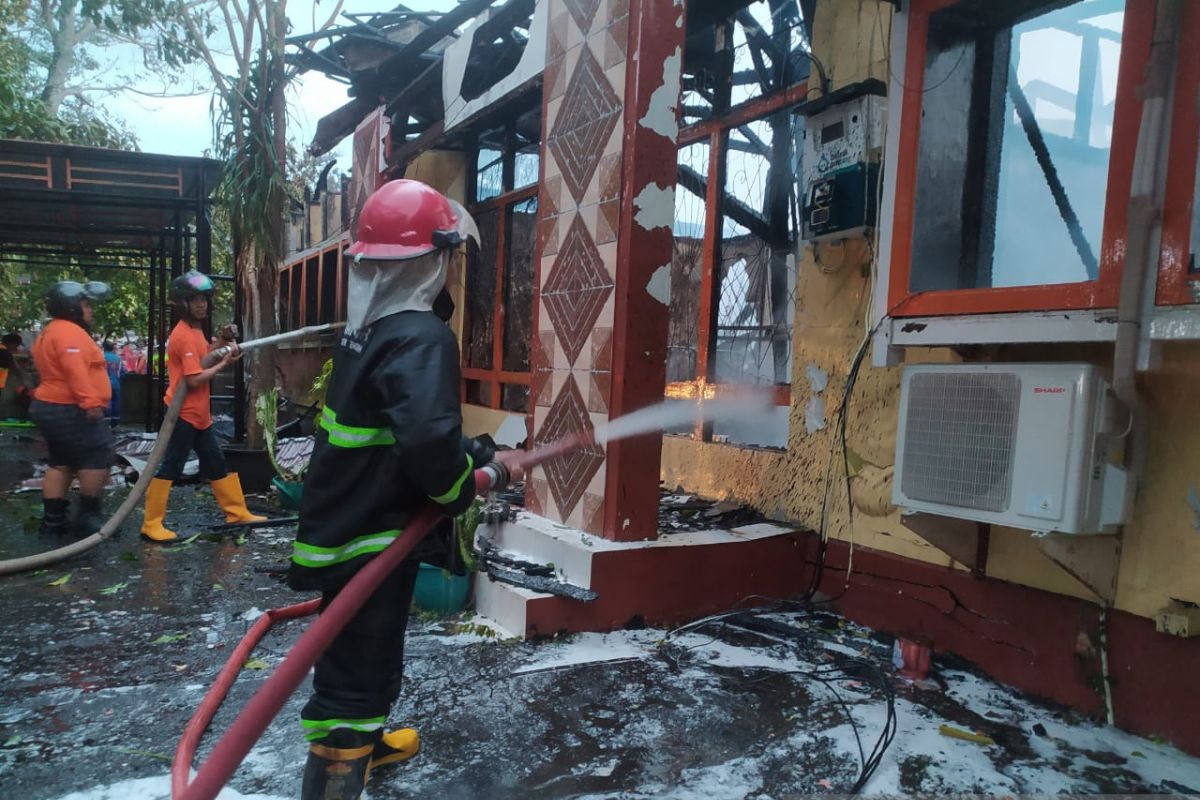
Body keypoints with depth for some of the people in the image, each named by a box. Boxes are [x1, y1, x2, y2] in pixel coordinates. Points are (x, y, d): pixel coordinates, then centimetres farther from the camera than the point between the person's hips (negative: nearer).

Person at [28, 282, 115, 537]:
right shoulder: (70, 332, -16)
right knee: (98, 458, -6)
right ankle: (89, 515, -2)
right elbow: (76, 372, -27)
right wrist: (91, 403, -32)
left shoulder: (51, 332, 20)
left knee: (62, 463, 13)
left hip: (50, 408, 11)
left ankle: (52, 519, 15)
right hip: (70, 411, -11)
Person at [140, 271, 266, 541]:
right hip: (183, 414, -10)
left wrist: (220, 343, 5)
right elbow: (194, 380, -23)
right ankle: (151, 523, 6)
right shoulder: (184, 335, -18)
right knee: (170, 467, -3)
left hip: (199, 414, 10)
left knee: (217, 464, 14)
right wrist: (224, 363, -16)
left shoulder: (195, 331, 12)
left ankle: (237, 512, 23)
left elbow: (203, 360, 16)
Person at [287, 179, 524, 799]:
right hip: (370, 545, -10)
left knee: (355, 660, 30)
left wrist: (485, 456, 16)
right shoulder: (422, 337, -22)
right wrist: (458, 491, -18)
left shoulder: (371, 326, 8)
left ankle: (361, 742, 54)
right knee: (357, 675, 0)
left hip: (345, 532, 10)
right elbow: (429, 439, -38)